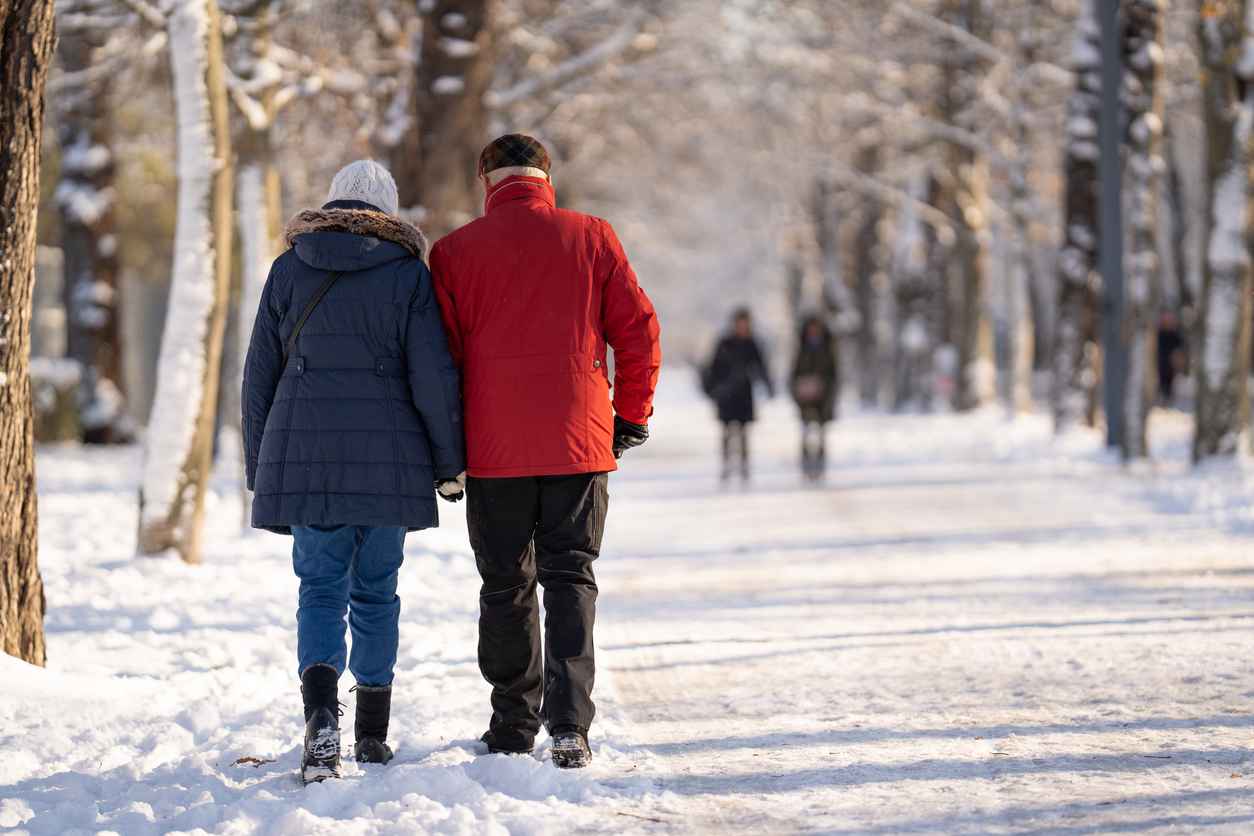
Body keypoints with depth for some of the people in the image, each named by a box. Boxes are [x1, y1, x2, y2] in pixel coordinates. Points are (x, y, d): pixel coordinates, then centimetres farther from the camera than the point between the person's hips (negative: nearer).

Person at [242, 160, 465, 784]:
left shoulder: (288, 270, 7)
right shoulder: (407, 274, 1)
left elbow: (259, 376, 8)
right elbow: (433, 376, -5)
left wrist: (261, 470, 16)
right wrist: (449, 462, 5)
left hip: (304, 455, 1)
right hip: (386, 459, -1)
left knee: (321, 592, 2)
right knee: (376, 592, 13)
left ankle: (321, 714, -23)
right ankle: (373, 736, 18)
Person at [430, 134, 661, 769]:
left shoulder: (455, 251, -1)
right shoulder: (591, 238, 1)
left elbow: (441, 352, 0)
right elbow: (639, 330, 0)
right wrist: (631, 417, 11)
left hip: (494, 450, 0)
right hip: (579, 442, 0)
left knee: (505, 586, 12)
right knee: (569, 578, 4)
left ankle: (513, 725, 17)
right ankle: (570, 723, -11)